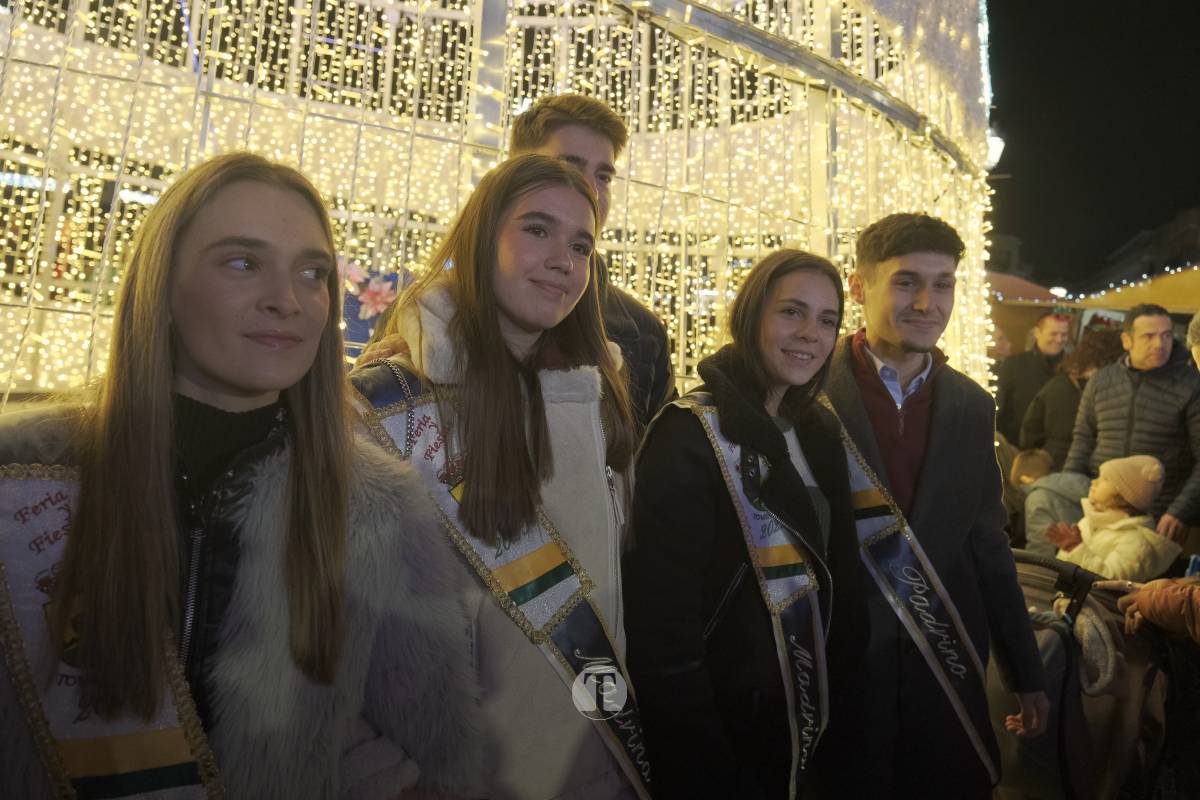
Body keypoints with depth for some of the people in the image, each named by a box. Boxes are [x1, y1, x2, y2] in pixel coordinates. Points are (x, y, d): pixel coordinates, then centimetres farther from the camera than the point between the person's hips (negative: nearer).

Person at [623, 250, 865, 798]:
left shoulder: (819, 432, 4)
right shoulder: (689, 434, -20)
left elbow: (838, 577, 9)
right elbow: (662, 617, -22)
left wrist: (840, 690, 7)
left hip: (807, 714, 7)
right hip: (721, 721, -7)